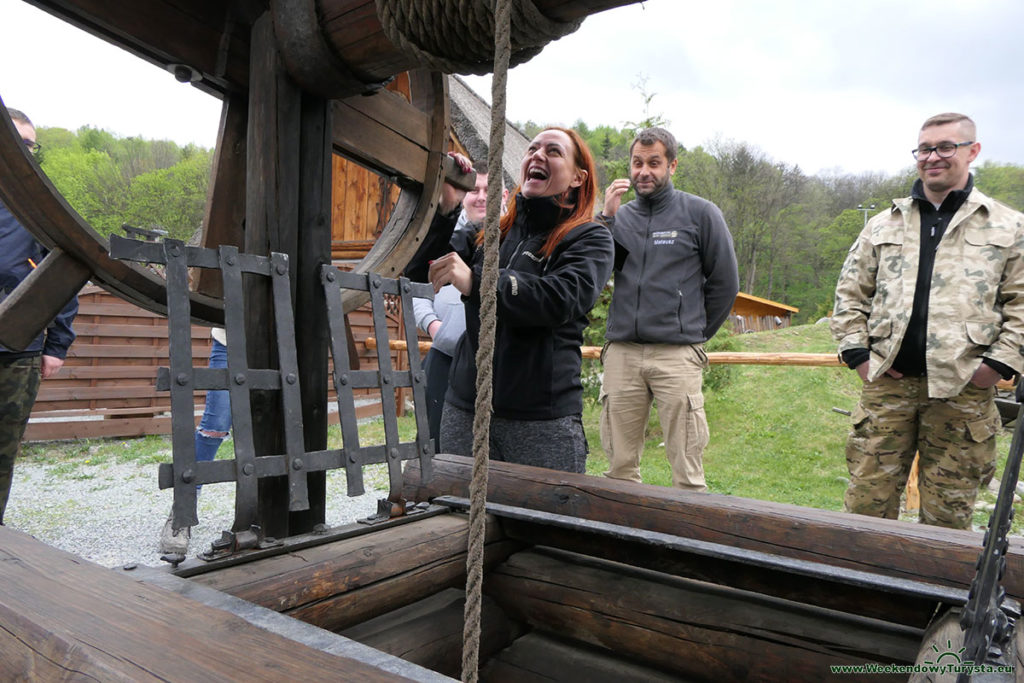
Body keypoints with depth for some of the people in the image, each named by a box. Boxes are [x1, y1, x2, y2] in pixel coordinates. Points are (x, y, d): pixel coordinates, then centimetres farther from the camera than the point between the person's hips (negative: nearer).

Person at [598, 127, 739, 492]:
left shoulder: (700, 213, 5)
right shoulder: (620, 215, 14)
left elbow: (725, 283, 8)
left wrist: (695, 333, 10)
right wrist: (606, 217, -3)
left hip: (677, 355, -3)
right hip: (621, 352, 3)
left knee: (686, 471, -2)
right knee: (620, 467, 7)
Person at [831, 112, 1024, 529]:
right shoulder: (882, 226, 14)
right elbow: (850, 294, 14)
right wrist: (857, 353, 3)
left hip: (963, 390, -1)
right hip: (887, 384, 1)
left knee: (949, 514, 8)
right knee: (866, 502, 3)